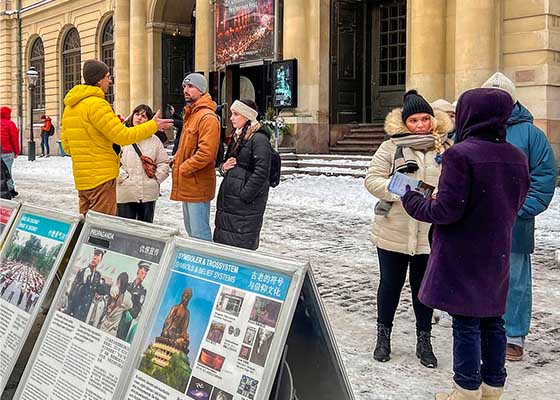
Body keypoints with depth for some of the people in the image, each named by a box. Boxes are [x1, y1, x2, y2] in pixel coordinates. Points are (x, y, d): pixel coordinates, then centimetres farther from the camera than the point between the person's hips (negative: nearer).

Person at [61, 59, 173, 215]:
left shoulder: (70, 107, 14)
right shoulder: (96, 104, -14)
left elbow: (66, 145, 18)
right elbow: (123, 136, -15)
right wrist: (153, 125, -5)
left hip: (81, 178, 9)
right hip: (102, 177, -9)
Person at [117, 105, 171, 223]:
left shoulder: (154, 140, 10)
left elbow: (163, 164, 12)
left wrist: (156, 178, 0)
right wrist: (122, 177, -13)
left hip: (148, 194, 3)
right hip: (125, 194, -3)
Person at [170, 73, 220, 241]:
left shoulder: (207, 117, -15)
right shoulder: (190, 114, 17)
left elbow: (206, 153, -24)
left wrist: (183, 168, -15)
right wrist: (177, 160, 11)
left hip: (197, 186, -10)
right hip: (187, 185, 10)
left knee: (199, 234, -6)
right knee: (191, 231, 19)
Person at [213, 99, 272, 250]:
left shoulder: (259, 139, -11)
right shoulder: (237, 137, 17)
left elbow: (261, 172, -19)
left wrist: (245, 194, -19)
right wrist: (223, 167, 3)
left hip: (247, 204, -9)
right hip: (228, 199, 9)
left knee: (242, 245, -6)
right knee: (222, 241, 13)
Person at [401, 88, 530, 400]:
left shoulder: (461, 154, -19)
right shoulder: (517, 157, 4)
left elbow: (447, 211, -20)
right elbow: (516, 204, 14)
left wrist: (412, 201, -5)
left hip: (463, 257, -6)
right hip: (497, 255, 7)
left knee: (466, 323, 2)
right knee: (492, 321, 15)